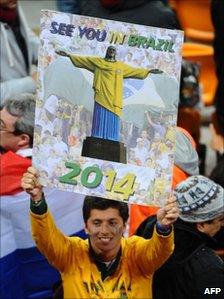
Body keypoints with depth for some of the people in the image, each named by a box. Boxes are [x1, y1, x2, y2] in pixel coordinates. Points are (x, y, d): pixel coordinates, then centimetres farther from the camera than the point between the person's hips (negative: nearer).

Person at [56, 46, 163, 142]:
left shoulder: (121, 65, 21)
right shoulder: (97, 61, 13)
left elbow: (134, 71, 28)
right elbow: (83, 59, 12)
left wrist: (149, 71, 27)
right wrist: (69, 55, 6)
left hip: (114, 97, 3)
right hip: (102, 96, -3)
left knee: (112, 121, -4)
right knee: (101, 118, -10)